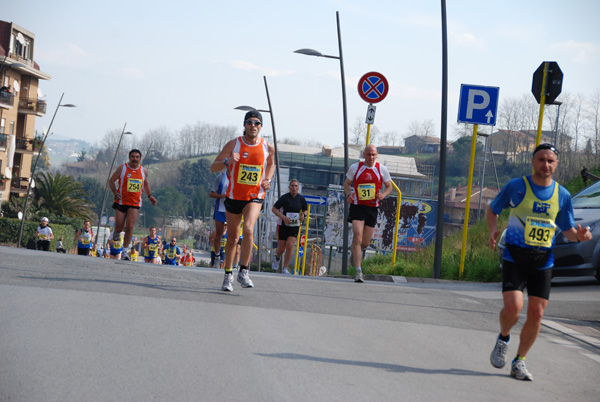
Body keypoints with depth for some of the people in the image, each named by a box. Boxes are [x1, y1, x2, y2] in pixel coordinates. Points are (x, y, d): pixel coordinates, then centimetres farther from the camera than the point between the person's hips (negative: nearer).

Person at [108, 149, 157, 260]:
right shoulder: (122, 168, -5)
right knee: (119, 227, -1)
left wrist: (149, 195, 9)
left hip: (135, 203, 1)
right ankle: (117, 233, 37)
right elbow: (111, 180, 1)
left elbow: (146, 184, 23)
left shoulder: (143, 171, 5)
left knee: (130, 226, -13)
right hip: (121, 201, -1)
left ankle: (125, 251, -6)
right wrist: (116, 194, -13)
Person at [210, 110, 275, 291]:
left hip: (255, 197, -1)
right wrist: (227, 161, -24)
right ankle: (228, 275, 24)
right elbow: (213, 167, -4)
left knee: (248, 229, -25)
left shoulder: (268, 147, -1)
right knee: (232, 237, 9)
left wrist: (267, 180, 2)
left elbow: (271, 164, 21)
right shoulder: (233, 144, -6)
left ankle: (243, 272, -15)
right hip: (234, 195, 1)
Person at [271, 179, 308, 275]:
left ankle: (285, 268, -6)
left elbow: (305, 210, 17)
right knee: (281, 248, 1)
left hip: (295, 225, 2)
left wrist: (303, 215, -6)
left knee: (290, 245, -16)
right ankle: (277, 258, 39)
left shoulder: (301, 198, 1)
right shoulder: (285, 197, -10)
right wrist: (283, 217, -22)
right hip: (283, 225, -2)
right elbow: (274, 209, -10)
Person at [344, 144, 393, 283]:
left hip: (373, 208, 2)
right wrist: (348, 195, -8)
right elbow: (347, 183, 12)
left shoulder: (381, 169, 2)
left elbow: (389, 187, 11)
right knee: (357, 237, -18)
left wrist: (383, 194, -12)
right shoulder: (355, 167, 0)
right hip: (357, 206, -2)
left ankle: (355, 251, 44)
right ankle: (358, 271, -17)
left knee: (365, 242, 7)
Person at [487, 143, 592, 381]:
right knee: (512, 307, -18)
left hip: (543, 261, 3)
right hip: (514, 257, -3)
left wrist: (579, 235, -12)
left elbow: (568, 230, 12)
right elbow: (492, 210, 10)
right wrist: (493, 231, -9)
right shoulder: (516, 187, -3)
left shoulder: (562, 196, 5)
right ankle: (503, 340, 16)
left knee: (536, 314, -1)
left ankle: (519, 362, 17)